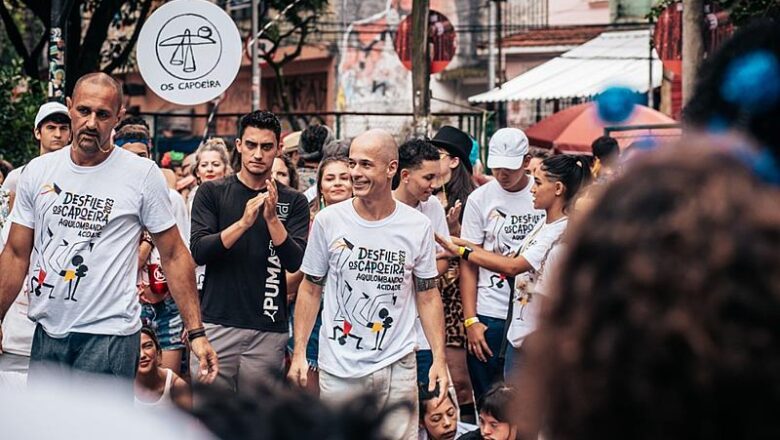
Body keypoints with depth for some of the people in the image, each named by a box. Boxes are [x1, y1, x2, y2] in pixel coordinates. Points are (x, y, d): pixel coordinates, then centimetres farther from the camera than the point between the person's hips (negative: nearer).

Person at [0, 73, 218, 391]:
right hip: (47, 332, 4)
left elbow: (173, 256, -1)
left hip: (108, 333, -4)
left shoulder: (143, 174, -4)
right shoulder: (38, 171, 5)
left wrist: (196, 333, -6)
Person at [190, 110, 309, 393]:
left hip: (269, 330, 1)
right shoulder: (212, 193, 6)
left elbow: (294, 262, -3)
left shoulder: (292, 201, 7)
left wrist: (272, 219, -18)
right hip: (217, 324, -1)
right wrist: (243, 222, -19)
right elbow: (198, 251, -6)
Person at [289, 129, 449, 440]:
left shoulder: (417, 227, 0)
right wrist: (299, 352, 0)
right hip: (339, 368, 0)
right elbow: (310, 289, 6)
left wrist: (439, 358, 0)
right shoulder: (328, 221, -1)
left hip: (397, 367, 0)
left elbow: (428, 296, 7)